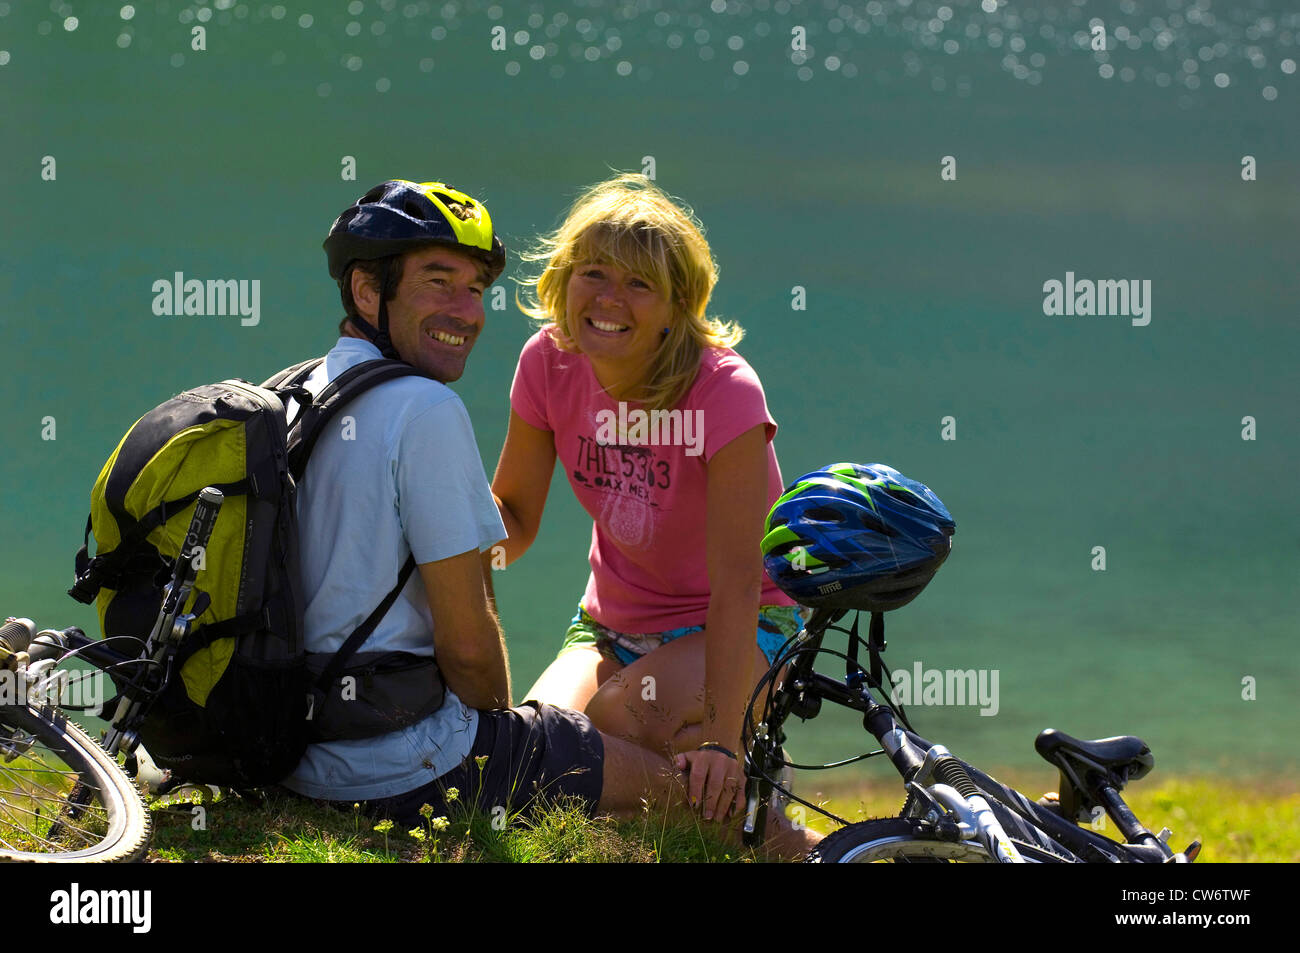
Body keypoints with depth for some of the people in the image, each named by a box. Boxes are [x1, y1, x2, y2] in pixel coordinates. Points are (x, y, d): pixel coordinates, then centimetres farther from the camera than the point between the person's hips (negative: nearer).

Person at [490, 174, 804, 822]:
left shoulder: (723, 391, -25)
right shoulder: (549, 364, -11)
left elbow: (735, 580, -30)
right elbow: (514, 521, -2)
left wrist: (720, 739, -39)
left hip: (740, 627, -4)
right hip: (612, 624, 5)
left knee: (625, 714, -33)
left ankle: (742, 787, -3)